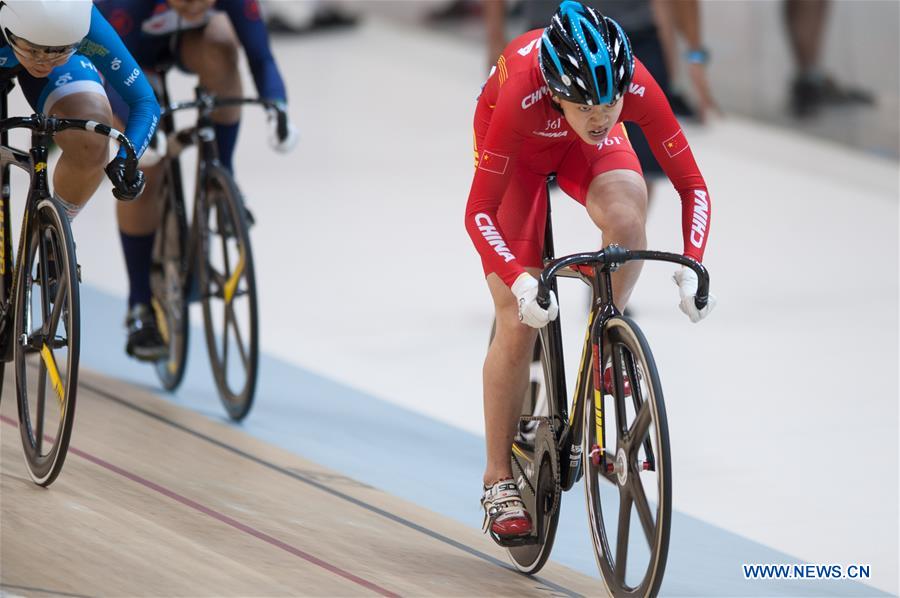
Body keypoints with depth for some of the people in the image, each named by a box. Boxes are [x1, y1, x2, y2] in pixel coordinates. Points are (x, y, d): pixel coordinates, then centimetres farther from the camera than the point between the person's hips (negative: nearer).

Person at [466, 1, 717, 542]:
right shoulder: (520, 96, -42)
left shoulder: (637, 87, -36)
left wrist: (691, 268, -42)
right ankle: (499, 482, 6)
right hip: (519, 145, -2)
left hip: (585, 151, 2)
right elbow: (479, 213, -37)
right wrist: (520, 283, -51)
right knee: (519, 322, -7)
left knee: (627, 218, -33)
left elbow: (692, 186, -27)